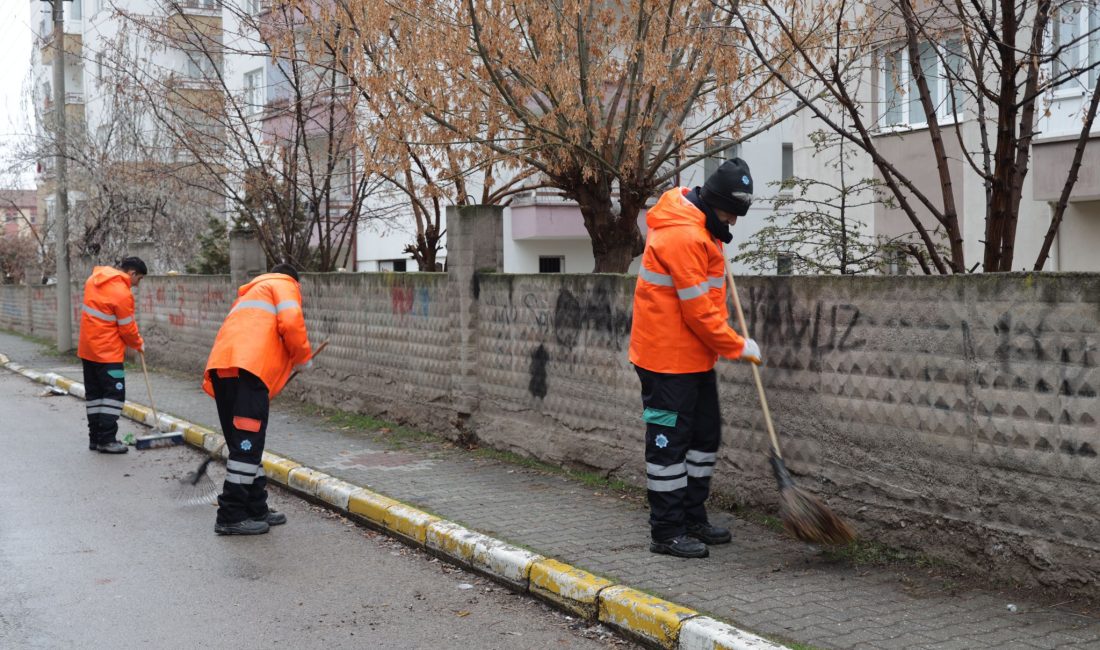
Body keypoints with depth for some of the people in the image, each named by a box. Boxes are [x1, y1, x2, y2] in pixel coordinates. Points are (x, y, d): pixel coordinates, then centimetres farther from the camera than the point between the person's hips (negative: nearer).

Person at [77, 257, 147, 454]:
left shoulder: (94, 279, 6)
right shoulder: (122, 293, -19)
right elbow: (127, 329, -13)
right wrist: (139, 344, 5)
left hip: (87, 349, 9)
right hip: (108, 352, -9)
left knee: (94, 393, 13)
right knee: (114, 393, -3)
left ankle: (95, 437, 18)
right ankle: (106, 440, -4)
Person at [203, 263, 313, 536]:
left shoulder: (251, 293, 38)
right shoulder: (285, 284, 15)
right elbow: (291, 322, -5)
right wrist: (304, 357, 10)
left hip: (221, 367, 9)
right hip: (248, 369, -8)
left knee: (245, 443, 14)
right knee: (247, 445, -6)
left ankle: (256, 509, 21)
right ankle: (231, 517, -5)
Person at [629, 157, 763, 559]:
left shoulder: (701, 228, 10)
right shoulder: (682, 236, -23)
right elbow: (699, 312, -22)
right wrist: (740, 347, -13)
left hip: (695, 356, 10)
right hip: (667, 357, -10)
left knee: (705, 435, 16)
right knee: (670, 442, -3)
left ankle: (693, 518, 27)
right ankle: (666, 531, 6)